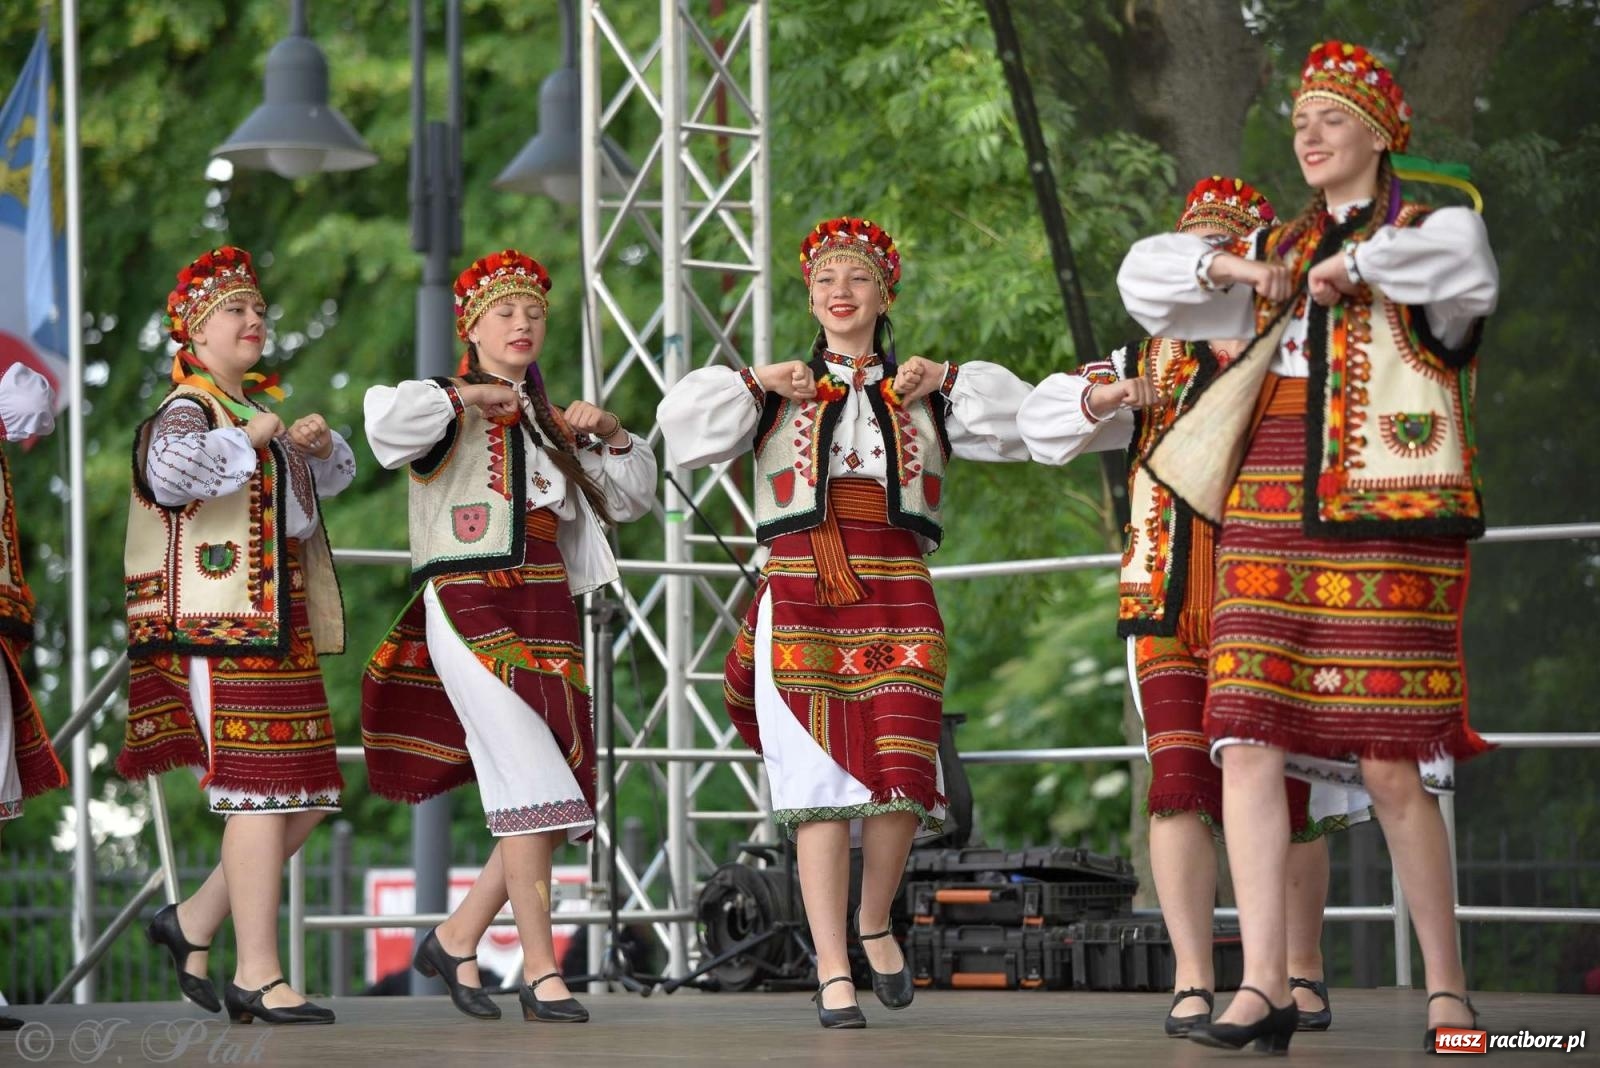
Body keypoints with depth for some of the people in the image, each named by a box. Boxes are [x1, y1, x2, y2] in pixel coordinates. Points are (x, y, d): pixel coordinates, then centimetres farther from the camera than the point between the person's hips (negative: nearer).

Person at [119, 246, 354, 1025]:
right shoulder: (189, 410, -7)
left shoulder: (260, 408, 19)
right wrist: (247, 438, -19)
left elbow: (332, 479, 35)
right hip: (225, 634, -9)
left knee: (307, 798, 9)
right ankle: (258, 977, -8)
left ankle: (193, 926, 18)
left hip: (279, 634, 9)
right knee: (261, 793, -11)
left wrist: (321, 446, 13)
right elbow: (171, 468, -31)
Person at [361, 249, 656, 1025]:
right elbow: (387, 422, -23)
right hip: (469, 609, -7)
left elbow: (631, 498, 22)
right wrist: (471, 395, -12)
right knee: (529, 784, -15)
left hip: (547, 612, 7)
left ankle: (454, 941, 16)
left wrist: (611, 433, 6)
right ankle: (541, 971, -11)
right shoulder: (451, 414, 1)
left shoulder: (548, 424, 19)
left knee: (557, 802, 3)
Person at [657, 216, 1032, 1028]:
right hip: (799, 594, -1)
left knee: (900, 777, -9)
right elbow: (684, 428, 6)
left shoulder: (923, 392, 19)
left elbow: (1016, 426, 9)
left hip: (896, 599, 1)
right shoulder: (778, 392, 17)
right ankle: (833, 974, -6)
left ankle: (875, 923, 18)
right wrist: (755, 381, -1)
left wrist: (947, 379, 1)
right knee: (820, 782, -8)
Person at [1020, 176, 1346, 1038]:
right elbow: (1041, 420, 15)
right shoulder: (1148, 362, 17)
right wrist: (1104, 397, -7)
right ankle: (1192, 982, -6)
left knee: (1282, 789, 0)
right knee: (1180, 781, -8)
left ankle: (1303, 973, 16)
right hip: (1166, 607, 2)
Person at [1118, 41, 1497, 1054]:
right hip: (1269, 520, 5)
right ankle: (1264, 989, -9)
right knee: (1249, 744, -8)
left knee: (1391, 767, -6)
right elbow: (1145, 275, 19)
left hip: (1386, 525, -5)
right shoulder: (1276, 252, 20)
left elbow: (1463, 270, -20)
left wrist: (1345, 265, -10)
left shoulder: (1431, 230, 5)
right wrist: (1236, 271, 2)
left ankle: (1448, 988, 7)